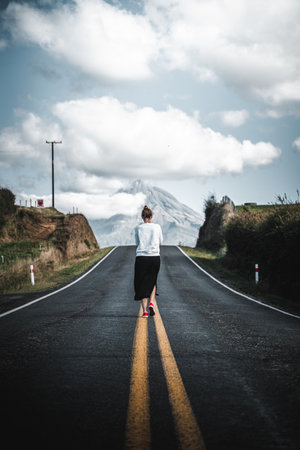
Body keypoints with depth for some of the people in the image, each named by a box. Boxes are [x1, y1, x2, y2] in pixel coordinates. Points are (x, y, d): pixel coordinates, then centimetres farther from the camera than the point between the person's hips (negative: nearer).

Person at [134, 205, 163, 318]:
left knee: (142, 284, 7)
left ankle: (144, 310, 0)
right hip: (155, 257, 1)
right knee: (152, 281, 20)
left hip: (141, 257, -1)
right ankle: (151, 303, -3)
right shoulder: (157, 227, 4)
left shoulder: (138, 228, 4)